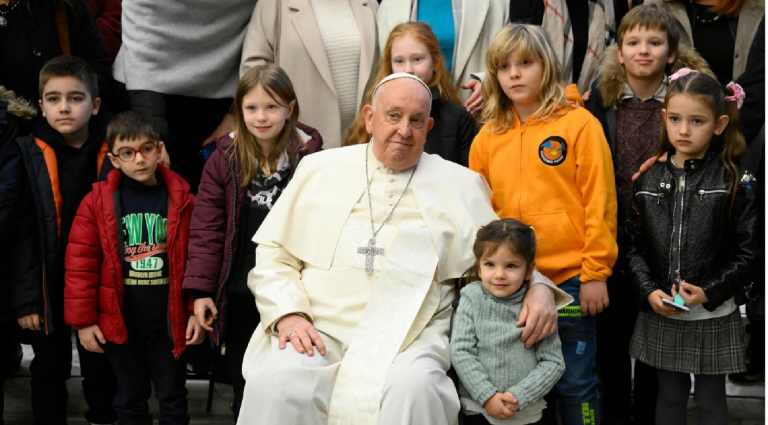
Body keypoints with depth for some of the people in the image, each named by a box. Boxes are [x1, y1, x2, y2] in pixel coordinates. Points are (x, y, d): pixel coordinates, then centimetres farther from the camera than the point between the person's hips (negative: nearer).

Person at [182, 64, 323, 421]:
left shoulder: (310, 159, -6)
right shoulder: (224, 160, -1)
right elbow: (206, 229, -2)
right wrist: (200, 289, -6)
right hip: (240, 298, 2)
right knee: (246, 393, 14)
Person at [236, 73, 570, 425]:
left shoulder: (458, 184, 14)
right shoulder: (320, 169, 15)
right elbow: (273, 255, 13)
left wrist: (538, 286, -5)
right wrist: (288, 313, -4)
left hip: (409, 338, 0)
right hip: (319, 328, 0)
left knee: (413, 387, -34)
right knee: (276, 381, -31)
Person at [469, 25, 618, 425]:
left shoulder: (579, 124, -4)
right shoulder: (488, 136, 8)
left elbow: (599, 202, -6)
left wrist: (595, 272, -9)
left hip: (569, 278, -4)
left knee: (575, 383, 6)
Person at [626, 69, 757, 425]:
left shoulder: (733, 182, -7)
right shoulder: (650, 179, 2)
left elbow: (747, 252, -8)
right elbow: (635, 245, 3)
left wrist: (709, 293, -17)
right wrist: (649, 290, -11)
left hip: (713, 318, -3)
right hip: (660, 315, 3)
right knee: (670, 396, 15)